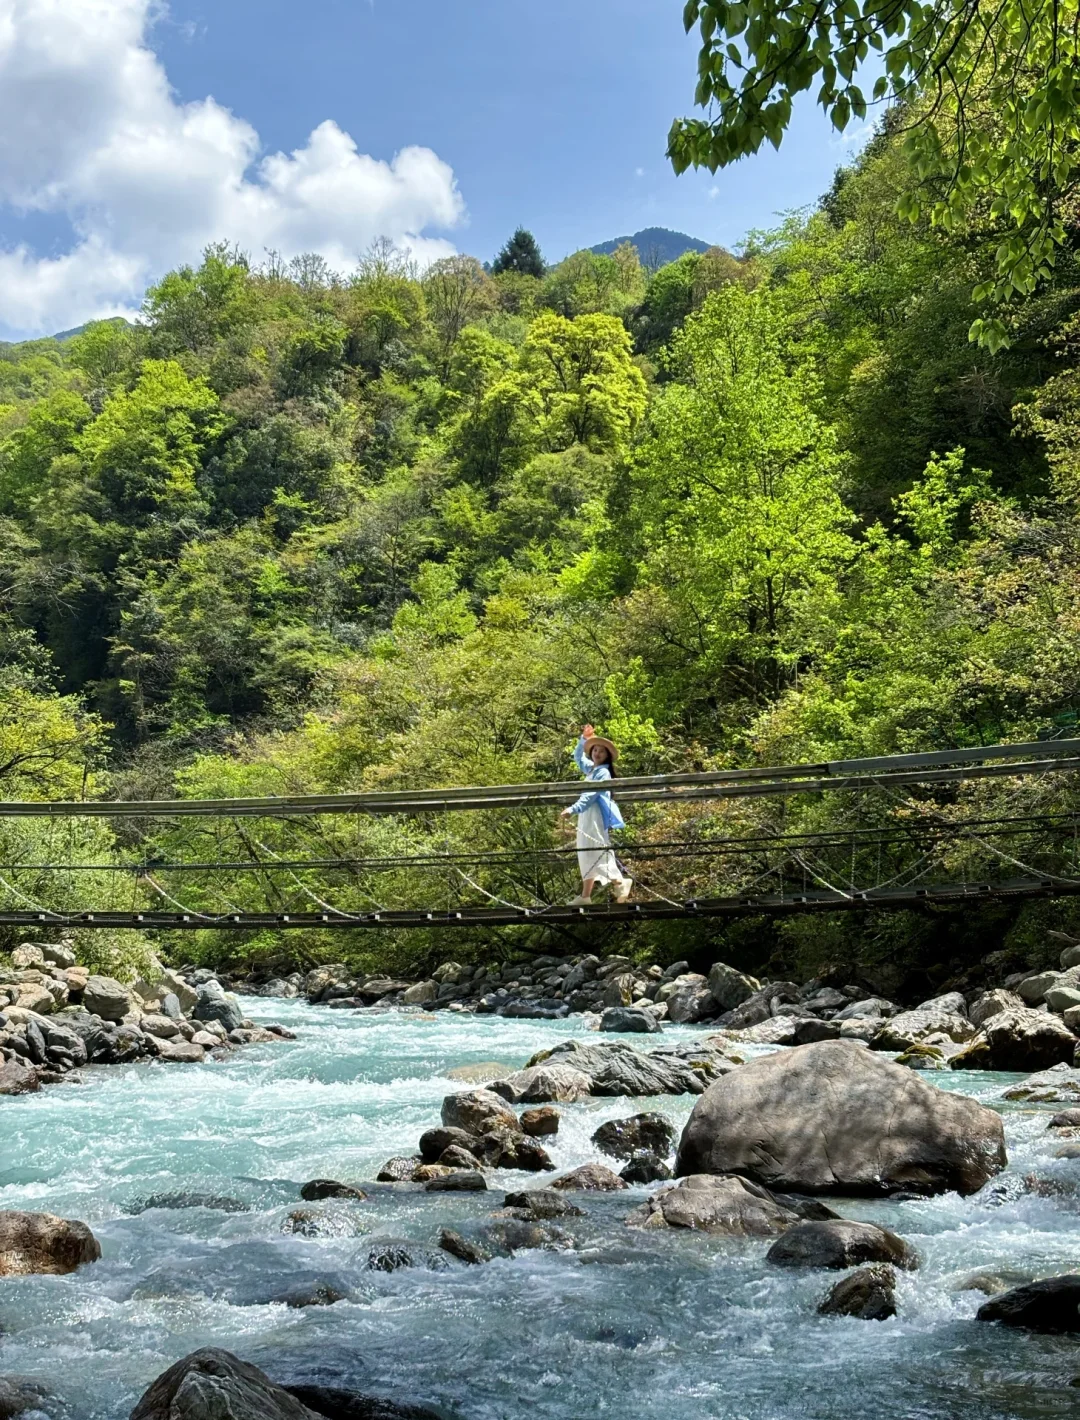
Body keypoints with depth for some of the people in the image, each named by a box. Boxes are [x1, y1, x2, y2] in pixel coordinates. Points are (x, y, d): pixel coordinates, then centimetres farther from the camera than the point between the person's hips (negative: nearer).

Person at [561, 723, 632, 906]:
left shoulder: (603, 772, -9)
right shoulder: (591, 769, 17)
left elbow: (591, 795, -19)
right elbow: (578, 756, 34)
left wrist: (573, 809, -27)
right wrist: (583, 739, 19)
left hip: (596, 815, -9)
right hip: (586, 815, 9)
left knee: (598, 850, -13)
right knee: (586, 854, 7)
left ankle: (619, 882, -8)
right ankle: (585, 896, 7)